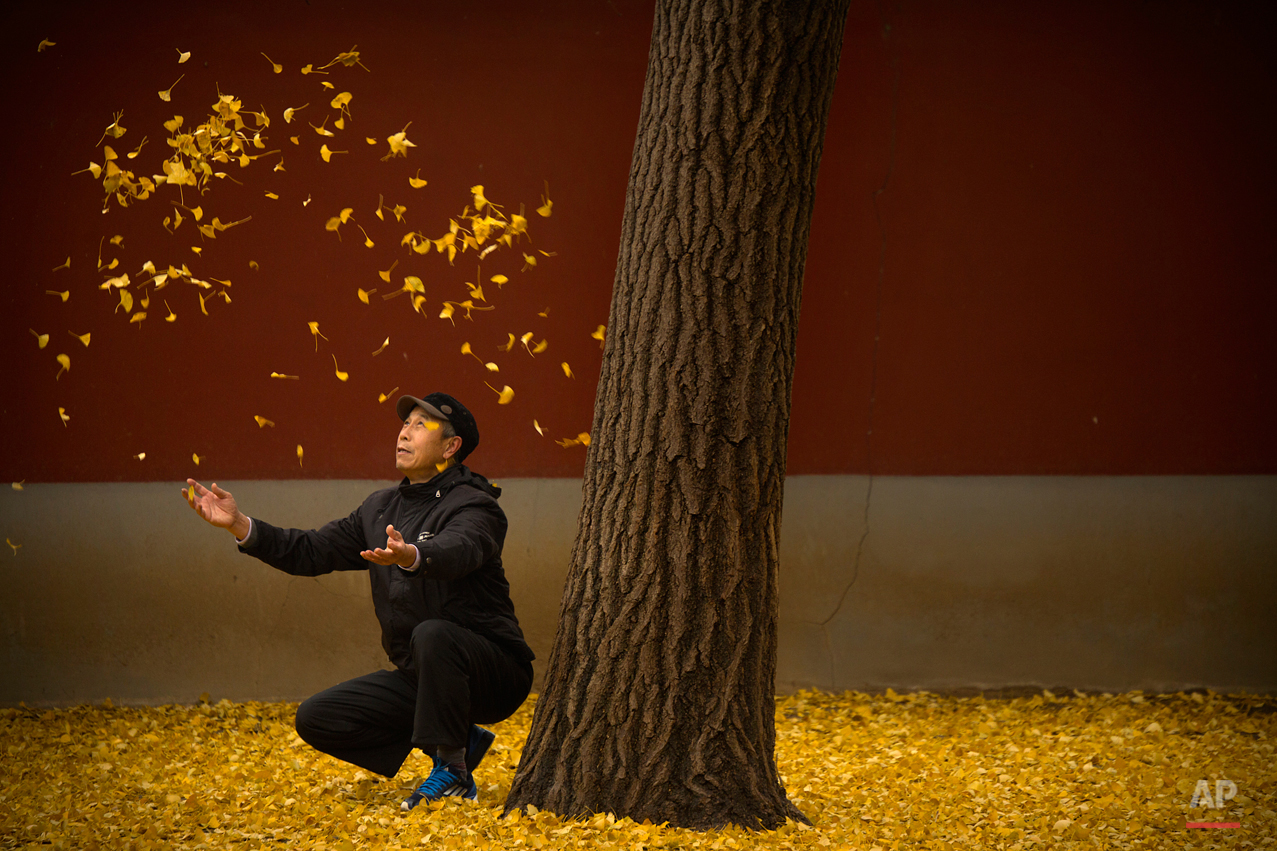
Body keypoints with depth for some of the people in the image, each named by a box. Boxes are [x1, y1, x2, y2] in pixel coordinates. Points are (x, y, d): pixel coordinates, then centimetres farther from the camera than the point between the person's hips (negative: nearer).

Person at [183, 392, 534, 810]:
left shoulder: (473, 506, -13)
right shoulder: (380, 509, 12)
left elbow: (457, 550, -36)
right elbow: (313, 551, 11)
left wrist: (411, 556, -59)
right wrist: (240, 525, -3)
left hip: (494, 673, -8)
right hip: (419, 679, 8)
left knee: (432, 634, -38)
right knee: (315, 719, -3)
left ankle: (451, 766, -21)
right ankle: (461, 740, 1)